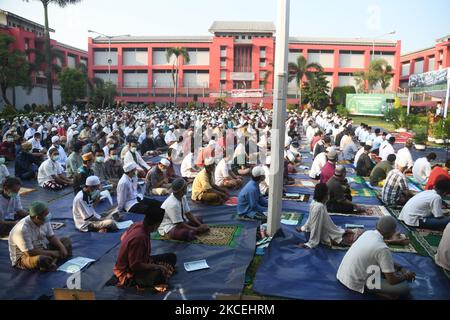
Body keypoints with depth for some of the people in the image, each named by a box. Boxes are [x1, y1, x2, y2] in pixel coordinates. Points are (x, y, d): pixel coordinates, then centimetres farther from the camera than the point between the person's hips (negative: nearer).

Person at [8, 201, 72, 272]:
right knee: (42, 260, -41)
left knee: (67, 241, -1)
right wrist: (51, 253, -23)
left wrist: (62, 247, -16)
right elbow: (30, 253, -30)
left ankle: (52, 261, -20)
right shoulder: (22, 229, -30)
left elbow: (51, 236, 2)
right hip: (24, 256, -8)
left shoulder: (44, 221, -8)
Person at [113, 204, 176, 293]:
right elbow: (135, 265, -30)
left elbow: (123, 238, 14)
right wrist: (157, 267, -22)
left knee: (171, 257, 4)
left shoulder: (137, 225, -5)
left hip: (138, 262, 10)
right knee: (159, 273, -38)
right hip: (128, 274, -10)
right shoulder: (139, 237, -32)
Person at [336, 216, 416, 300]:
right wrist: (406, 276, 5)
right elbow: (392, 280, -15)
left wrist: (400, 268, 12)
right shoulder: (382, 248, -22)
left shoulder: (368, 233, 2)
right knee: (404, 288, -10)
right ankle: (369, 289, -3)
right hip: (356, 283, -9)